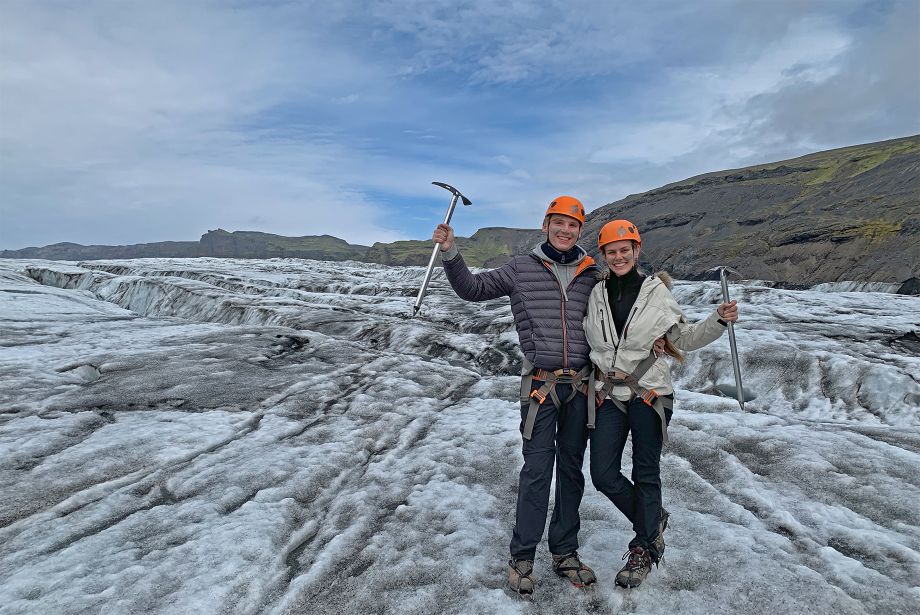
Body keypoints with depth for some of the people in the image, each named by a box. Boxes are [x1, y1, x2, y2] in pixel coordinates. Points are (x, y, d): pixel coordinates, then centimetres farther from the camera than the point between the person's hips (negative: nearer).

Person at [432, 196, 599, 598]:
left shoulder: (592, 275, 6)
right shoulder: (522, 269, 0)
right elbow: (473, 289, 4)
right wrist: (450, 254, -9)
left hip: (580, 385, 3)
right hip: (541, 384, -3)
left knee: (571, 469, 12)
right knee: (537, 468, -4)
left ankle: (564, 553, 26)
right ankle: (522, 558, 12)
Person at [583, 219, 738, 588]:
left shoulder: (656, 291, -3)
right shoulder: (597, 294, 4)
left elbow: (685, 339, 3)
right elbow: (588, 341, 15)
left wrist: (719, 321, -10)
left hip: (649, 393, -3)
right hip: (608, 395, 3)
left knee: (646, 474, 6)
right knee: (603, 475, 2)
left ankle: (644, 549, 27)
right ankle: (654, 520, 30)